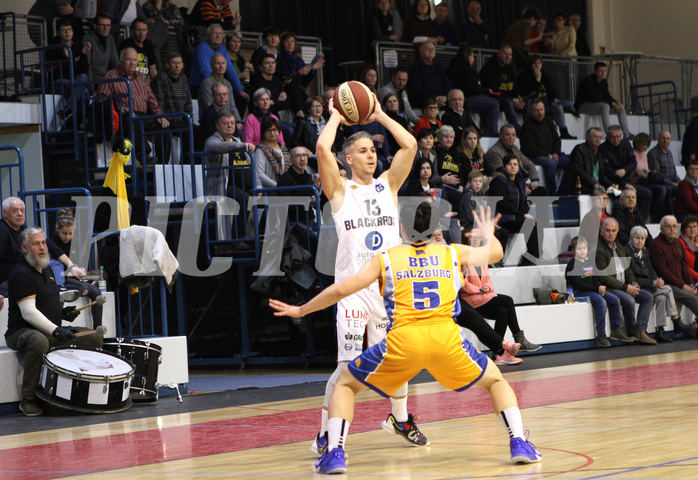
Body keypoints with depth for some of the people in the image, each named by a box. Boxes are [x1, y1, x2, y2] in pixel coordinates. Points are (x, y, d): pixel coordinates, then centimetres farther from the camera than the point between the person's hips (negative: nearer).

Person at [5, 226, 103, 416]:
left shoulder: (47, 269, 16)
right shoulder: (21, 273, -14)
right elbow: (28, 312, -23)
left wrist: (62, 311, 6)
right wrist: (56, 331, -30)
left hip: (52, 331, 9)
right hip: (22, 331, -9)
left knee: (95, 338, -2)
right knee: (39, 342, -43)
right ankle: (28, 400, -31)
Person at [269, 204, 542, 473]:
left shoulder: (386, 258, 18)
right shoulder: (452, 253, 22)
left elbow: (341, 289, 13)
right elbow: (495, 253, 39)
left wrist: (301, 310, 27)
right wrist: (488, 234, 62)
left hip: (402, 340, -1)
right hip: (445, 337, 1)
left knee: (346, 384, 20)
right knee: (496, 381, 26)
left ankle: (334, 453, 2)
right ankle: (518, 443, 7)